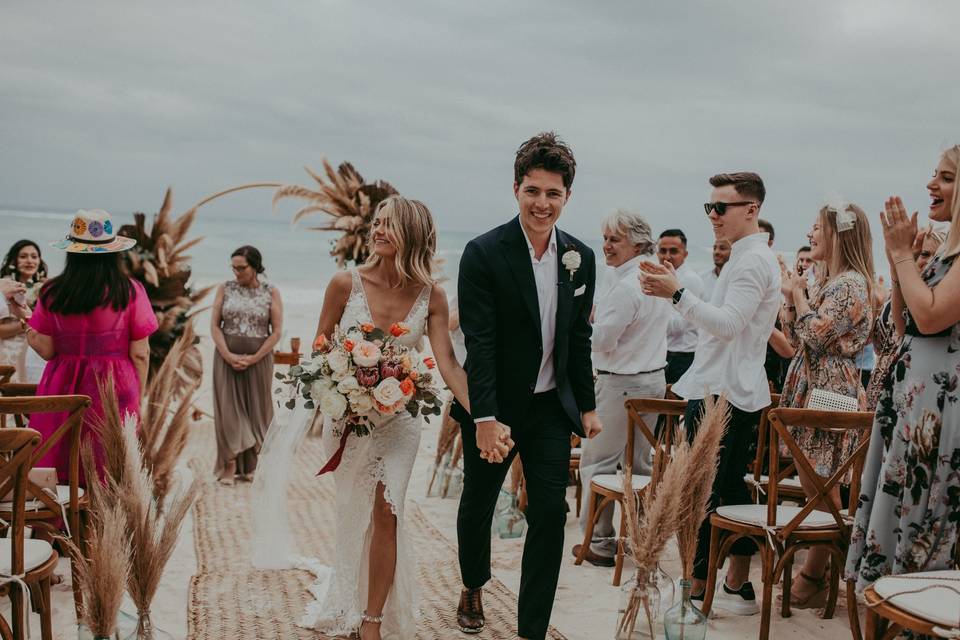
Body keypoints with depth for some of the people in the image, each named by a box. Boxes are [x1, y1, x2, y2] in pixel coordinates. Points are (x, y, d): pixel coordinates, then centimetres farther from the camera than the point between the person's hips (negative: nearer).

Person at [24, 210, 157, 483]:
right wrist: (138, 399, 8)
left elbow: (47, 350, 3)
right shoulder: (130, 291, -6)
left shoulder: (51, 293, -2)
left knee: (59, 473, 8)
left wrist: (28, 332, 22)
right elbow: (140, 354, -4)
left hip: (64, 389, 2)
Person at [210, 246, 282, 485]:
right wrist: (228, 355, -13)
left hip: (258, 359, 0)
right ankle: (230, 464, 4)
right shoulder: (225, 289, 2)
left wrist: (253, 358, -12)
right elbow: (214, 325, -1)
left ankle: (250, 464, 13)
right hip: (227, 357, 1)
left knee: (255, 409, 4)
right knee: (228, 408, -1)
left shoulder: (271, 292, -1)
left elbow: (277, 331, -4)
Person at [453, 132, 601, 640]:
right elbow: (479, 342, -20)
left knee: (550, 514, -2)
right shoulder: (484, 253, -16)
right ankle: (472, 588, 44)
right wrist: (485, 418, -24)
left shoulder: (580, 258, 0)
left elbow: (578, 340, 8)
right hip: (495, 408, -3)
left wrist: (587, 406, 9)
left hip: (552, 407, 3)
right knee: (478, 504, 16)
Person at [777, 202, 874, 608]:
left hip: (830, 393, -10)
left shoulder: (850, 284, -13)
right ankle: (815, 572, 19)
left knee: (819, 487, -4)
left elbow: (815, 335, -19)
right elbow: (795, 335, 18)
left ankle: (813, 579, 4)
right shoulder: (829, 282, 17)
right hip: (813, 388, 10)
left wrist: (798, 293, -7)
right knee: (816, 486, 12)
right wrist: (791, 296, 4)